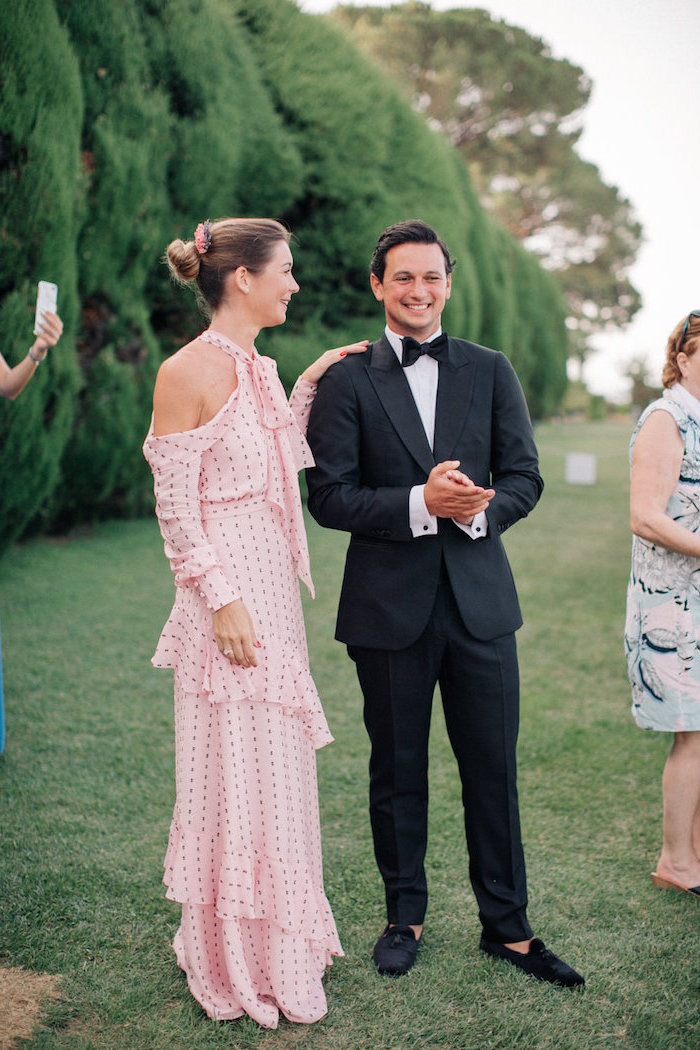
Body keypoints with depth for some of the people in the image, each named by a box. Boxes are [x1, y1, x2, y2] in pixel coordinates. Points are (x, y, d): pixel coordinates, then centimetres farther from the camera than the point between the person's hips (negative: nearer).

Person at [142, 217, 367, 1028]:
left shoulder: (259, 369, 11)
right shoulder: (188, 371, -13)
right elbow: (175, 506, -14)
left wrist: (310, 383, 12)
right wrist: (222, 600, -18)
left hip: (273, 592, 9)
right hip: (227, 600, -9)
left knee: (276, 762, 16)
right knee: (234, 770, 2)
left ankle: (282, 934, 33)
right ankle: (237, 963, 19)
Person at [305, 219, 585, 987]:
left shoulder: (490, 371, 7)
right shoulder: (347, 381, -1)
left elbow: (524, 476, 5)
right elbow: (328, 496, -7)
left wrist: (481, 509, -17)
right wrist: (419, 504, -21)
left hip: (479, 600, 2)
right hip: (389, 606, -1)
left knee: (493, 768, 8)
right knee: (397, 772, 12)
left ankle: (506, 925, 24)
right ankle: (404, 916, 30)